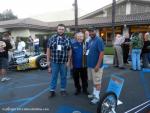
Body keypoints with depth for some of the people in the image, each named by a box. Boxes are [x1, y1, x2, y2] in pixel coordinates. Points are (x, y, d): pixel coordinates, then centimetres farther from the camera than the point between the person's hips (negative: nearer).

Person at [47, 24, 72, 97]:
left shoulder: (67, 39, 1)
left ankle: (63, 90, 27)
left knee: (63, 76, 12)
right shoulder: (52, 38, 1)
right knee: (53, 76, 8)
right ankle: (52, 90, 20)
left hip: (64, 62, 0)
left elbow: (69, 51, 2)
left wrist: (68, 61, -3)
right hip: (54, 61, 0)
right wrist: (48, 60, 0)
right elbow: (48, 49, 3)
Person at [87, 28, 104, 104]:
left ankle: (97, 97, 11)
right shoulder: (90, 40, 11)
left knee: (97, 82, 1)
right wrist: (88, 63, 13)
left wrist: (98, 65, -22)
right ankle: (94, 93, 32)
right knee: (94, 81, 19)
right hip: (91, 65, 8)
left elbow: (102, 53, -19)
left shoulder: (99, 40, -14)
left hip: (96, 65, -8)